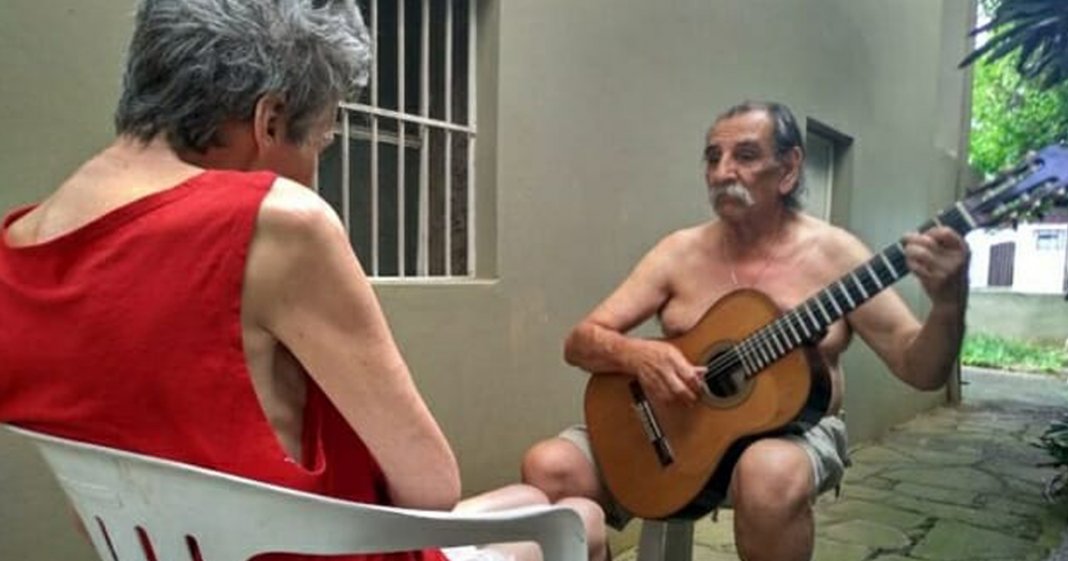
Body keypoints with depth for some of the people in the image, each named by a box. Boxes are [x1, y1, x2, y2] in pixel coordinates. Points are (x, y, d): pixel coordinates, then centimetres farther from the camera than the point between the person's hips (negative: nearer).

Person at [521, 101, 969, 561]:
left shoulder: (833, 253, -4)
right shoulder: (680, 252, 1)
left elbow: (922, 370, -5)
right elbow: (580, 342, -1)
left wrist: (948, 302, -26)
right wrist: (638, 355, -22)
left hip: (795, 431, -1)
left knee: (770, 473, -37)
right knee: (550, 467, -20)